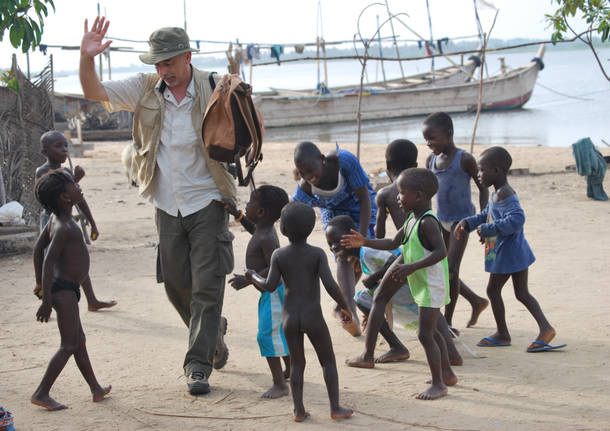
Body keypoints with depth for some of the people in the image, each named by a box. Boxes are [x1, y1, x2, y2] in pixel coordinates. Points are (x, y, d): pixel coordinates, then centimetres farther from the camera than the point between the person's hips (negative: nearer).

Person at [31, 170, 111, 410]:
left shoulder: (56, 220, 8)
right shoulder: (64, 228, -20)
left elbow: (38, 248, 17)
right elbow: (49, 261, -25)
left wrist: (40, 283, 24)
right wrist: (47, 301, -26)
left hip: (65, 289, 10)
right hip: (64, 289, -10)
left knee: (79, 341, 17)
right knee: (69, 345, -6)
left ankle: (96, 389, 28)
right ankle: (41, 393, -4)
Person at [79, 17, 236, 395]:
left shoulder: (213, 89, -9)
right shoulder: (145, 88, 0)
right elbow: (94, 92, -3)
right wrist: (87, 58, -22)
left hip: (206, 202, -4)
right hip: (167, 205, 4)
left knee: (207, 286, -6)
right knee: (176, 285, 11)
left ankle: (199, 365, -1)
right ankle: (213, 333, 36)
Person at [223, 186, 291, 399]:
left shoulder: (267, 239, -24)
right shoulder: (264, 229, 5)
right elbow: (254, 228, 30)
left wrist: (248, 280, -27)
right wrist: (237, 214, 22)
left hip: (272, 292, -11)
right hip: (271, 292, 11)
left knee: (268, 335, -11)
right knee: (281, 332, 24)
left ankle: (279, 384, -11)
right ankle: (290, 370, 41)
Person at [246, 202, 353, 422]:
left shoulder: (278, 255, -4)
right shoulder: (318, 254, -8)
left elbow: (270, 286, -10)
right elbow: (330, 285, -16)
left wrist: (253, 276, 9)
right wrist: (345, 306, -4)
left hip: (290, 319, 2)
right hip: (313, 317, -2)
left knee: (297, 363, 13)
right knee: (328, 361, 11)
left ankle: (299, 410, 8)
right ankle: (335, 408, 7)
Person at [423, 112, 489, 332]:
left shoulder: (464, 159, -12)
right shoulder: (431, 160, 5)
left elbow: (483, 188, -6)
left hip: (461, 220, -7)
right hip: (441, 220, 7)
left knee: (451, 270, -10)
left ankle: (448, 322, -3)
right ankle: (477, 302, 28)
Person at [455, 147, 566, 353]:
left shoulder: (504, 194, -20)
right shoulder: (498, 193, 13)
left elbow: (517, 218, -32)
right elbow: (486, 215, 25)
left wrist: (488, 229, -27)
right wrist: (467, 223, 11)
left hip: (507, 253, -10)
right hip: (518, 252, 10)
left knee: (493, 290, 6)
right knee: (522, 293, 11)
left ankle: (502, 334, 16)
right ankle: (545, 327, 1)